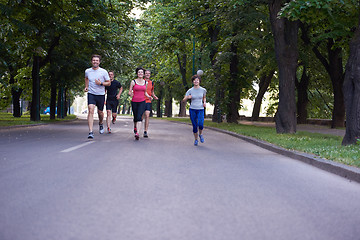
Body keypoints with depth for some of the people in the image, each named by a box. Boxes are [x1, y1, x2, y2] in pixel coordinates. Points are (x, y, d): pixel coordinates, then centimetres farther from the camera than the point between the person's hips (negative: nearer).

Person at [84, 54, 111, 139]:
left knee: (100, 112, 12)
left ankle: (100, 124, 48)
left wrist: (101, 83, -16)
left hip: (100, 94, 0)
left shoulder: (104, 72, -5)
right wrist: (86, 86, 14)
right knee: (90, 111, -17)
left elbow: (109, 83, 1)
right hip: (91, 94, 0)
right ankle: (90, 132, -22)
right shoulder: (87, 71, 3)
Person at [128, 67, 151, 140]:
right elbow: (129, 91, 2)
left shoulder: (145, 82, 8)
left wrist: (148, 96, 1)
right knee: (135, 117, 12)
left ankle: (137, 133, -29)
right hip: (134, 102, 0)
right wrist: (131, 94, -21)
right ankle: (135, 127, 45)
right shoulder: (133, 82, -1)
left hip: (142, 102, 0)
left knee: (139, 117, -18)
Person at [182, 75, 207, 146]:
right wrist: (188, 97, -25)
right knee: (194, 126, 1)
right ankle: (196, 139, 22)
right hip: (192, 110, 0)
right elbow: (184, 100, -4)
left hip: (200, 110, 0)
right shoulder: (190, 90, -2)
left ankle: (200, 134, 10)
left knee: (200, 124, -21)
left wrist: (204, 102, 0)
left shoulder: (203, 90, 1)